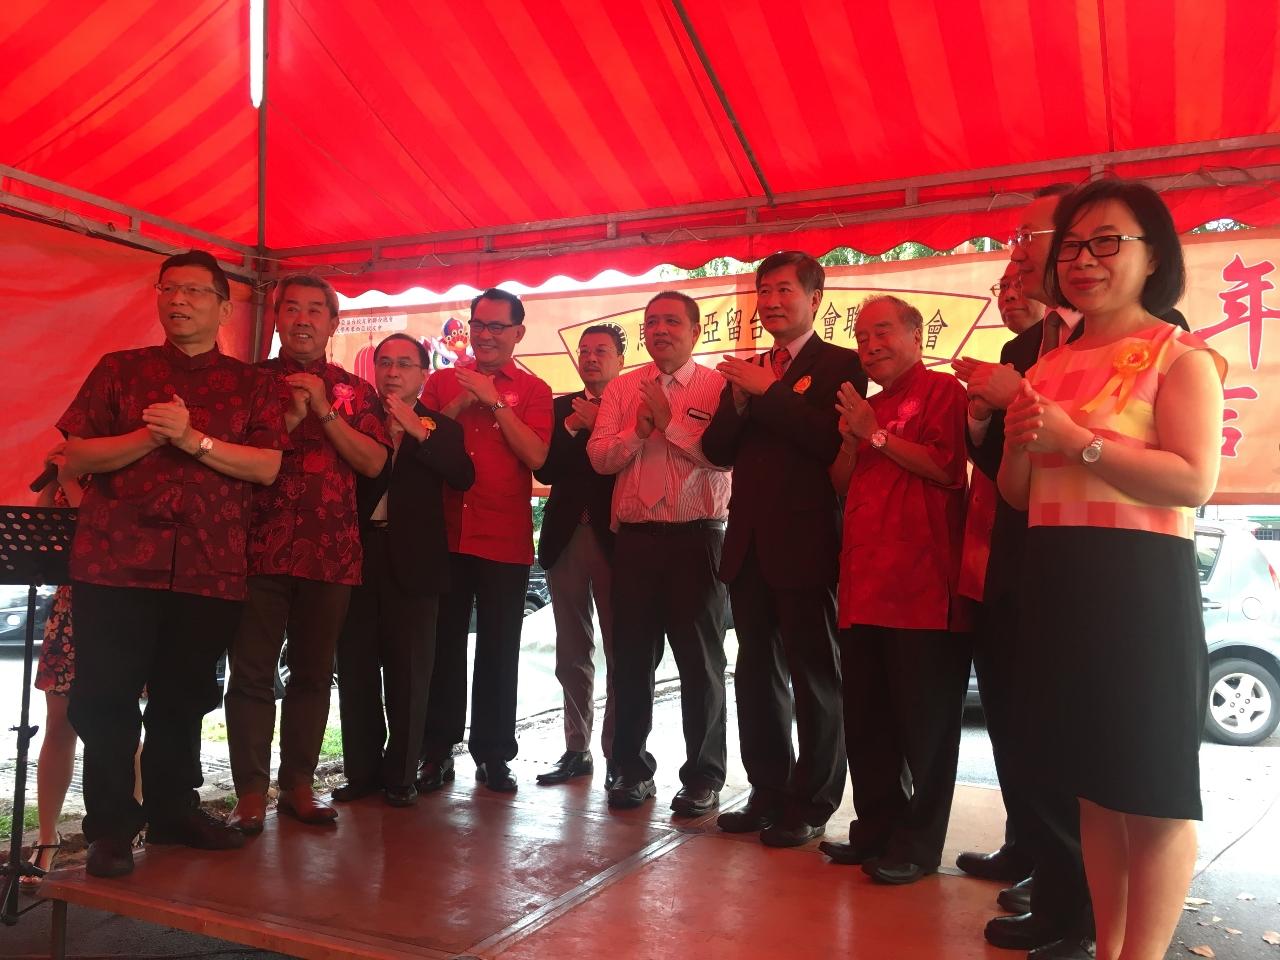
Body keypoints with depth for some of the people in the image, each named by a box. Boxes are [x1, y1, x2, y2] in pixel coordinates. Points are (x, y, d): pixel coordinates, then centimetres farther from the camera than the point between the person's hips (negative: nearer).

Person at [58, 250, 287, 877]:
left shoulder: (252, 386, 10)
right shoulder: (119, 371, 10)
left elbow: (268, 467, -3)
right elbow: (76, 457, 3)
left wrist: (193, 439, -14)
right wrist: (151, 435, -12)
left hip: (209, 567, 1)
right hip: (116, 561, 0)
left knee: (184, 697, 11)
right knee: (106, 699, 1)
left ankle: (173, 810, 27)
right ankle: (111, 826, 16)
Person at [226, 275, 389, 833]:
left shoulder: (354, 391, 12)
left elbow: (374, 462, 0)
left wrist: (324, 411, -8)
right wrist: (287, 419, -11)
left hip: (331, 551, 2)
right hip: (261, 548, -1)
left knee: (313, 673, 8)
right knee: (252, 674, -2)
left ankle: (298, 784, 19)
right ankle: (250, 792, 7)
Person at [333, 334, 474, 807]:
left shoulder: (440, 426, 7)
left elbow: (463, 477, -12)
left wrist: (419, 431, -17)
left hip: (412, 560, -2)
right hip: (358, 554, 2)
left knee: (408, 673, 3)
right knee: (356, 669, 8)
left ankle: (401, 773, 14)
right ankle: (362, 769, 20)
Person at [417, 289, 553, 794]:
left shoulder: (532, 390, 3)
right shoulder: (442, 382, 11)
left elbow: (536, 455, -11)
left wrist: (494, 401, -13)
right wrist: (460, 404, -8)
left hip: (505, 541, -2)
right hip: (446, 536, 2)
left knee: (498, 651, 5)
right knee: (444, 645, 7)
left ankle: (493, 755, 16)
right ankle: (437, 751, 18)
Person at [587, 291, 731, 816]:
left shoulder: (716, 386, -1)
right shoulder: (621, 388, 10)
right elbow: (599, 456, 1)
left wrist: (669, 421, -14)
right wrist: (638, 429, -13)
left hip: (696, 536, -3)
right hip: (635, 536, 3)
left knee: (700, 660, 6)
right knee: (631, 657, 10)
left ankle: (703, 776, 19)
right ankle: (632, 768, 25)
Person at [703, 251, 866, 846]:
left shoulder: (838, 364, -3)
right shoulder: (747, 369, 16)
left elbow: (833, 440, -20)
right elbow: (718, 451, 8)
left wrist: (768, 392, -17)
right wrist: (738, 400, -8)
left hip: (806, 543, -7)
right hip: (750, 542, 7)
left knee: (815, 677, 4)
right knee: (757, 674, 14)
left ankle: (811, 806, 15)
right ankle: (769, 793, 27)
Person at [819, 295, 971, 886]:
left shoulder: (941, 390, -2)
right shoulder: (867, 406, 22)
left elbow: (947, 468, -15)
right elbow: (842, 484, 19)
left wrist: (875, 434, -10)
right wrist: (850, 442, 1)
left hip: (923, 585, -8)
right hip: (866, 583, 8)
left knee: (924, 722, 1)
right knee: (865, 719, 12)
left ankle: (918, 843, 12)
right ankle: (877, 829, 25)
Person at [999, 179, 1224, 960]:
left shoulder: (1180, 356, -4)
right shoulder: (1049, 366, 15)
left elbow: (1194, 480, -18)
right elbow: (1019, 494, 17)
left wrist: (1077, 441, -19)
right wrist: (1020, 444, -3)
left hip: (1140, 584, -7)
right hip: (1056, 583, 7)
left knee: (1153, 790, 1)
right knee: (1093, 784, 13)